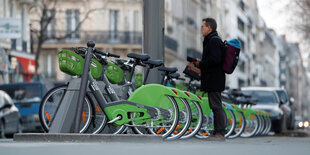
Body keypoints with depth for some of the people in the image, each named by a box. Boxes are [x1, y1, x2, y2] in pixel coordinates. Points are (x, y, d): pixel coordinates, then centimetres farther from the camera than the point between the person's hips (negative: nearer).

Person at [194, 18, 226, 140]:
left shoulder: (214, 41, -15)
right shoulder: (212, 40, 20)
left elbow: (215, 60, -25)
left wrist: (200, 64, -13)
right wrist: (200, 62, 12)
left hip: (214, 80, -11)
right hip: (213, 80, 11)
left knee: (216, 106, -10)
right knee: (215, 105, 12)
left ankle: (220, 133, -9)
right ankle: (217, 132, 16)